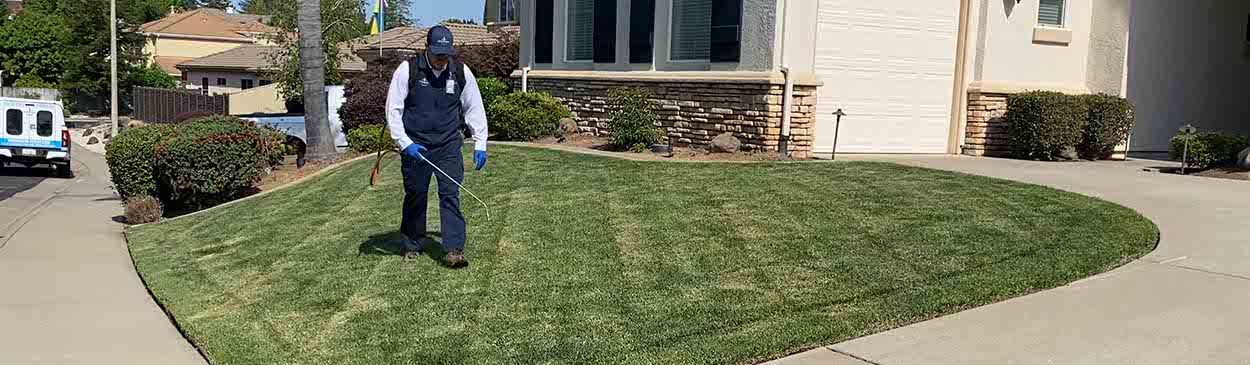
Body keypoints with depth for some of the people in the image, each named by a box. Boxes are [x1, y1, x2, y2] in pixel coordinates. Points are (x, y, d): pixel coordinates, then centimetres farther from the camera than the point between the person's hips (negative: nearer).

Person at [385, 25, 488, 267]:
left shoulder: (461, 72, 0)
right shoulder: (408, 70, -7)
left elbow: (474, 108, 10)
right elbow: (393, 109, -4)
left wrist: (480, 144, 4)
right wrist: (405, 143, -14)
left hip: (448, 145, 1)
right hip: (415, 146, -1)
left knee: (451, 195, -7)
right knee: (415, 196, 9)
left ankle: (454, 250, -7)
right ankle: (412, 246, 25)